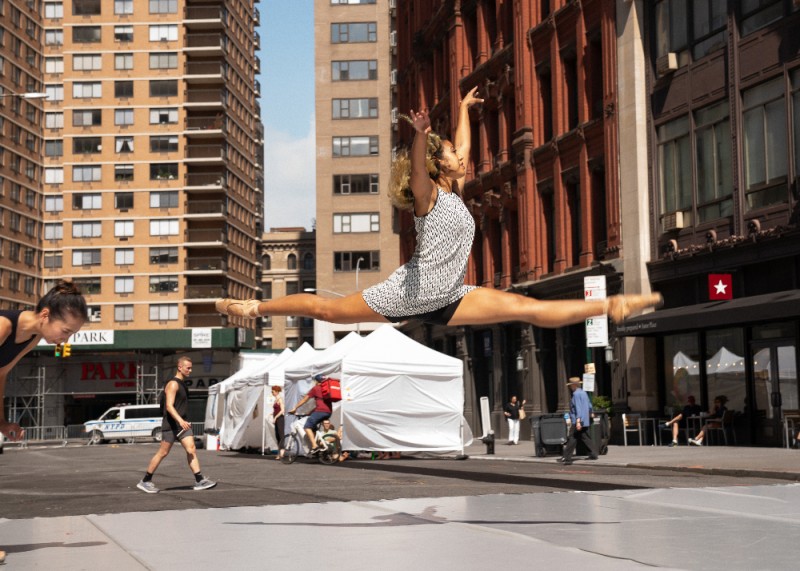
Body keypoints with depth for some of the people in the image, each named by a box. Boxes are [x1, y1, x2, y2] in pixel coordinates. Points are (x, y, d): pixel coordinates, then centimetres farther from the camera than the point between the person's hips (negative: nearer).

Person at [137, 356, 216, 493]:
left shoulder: (182, 384, 15)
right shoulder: (173, 384, -14)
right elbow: (169, 406, -24)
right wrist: (180, 420, -35)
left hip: (182, 424, 8)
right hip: (171, 424, -8)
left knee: (191, 450, -4)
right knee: (163, 453, -2)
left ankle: (199, 481, -9)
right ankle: (145, 481, 9)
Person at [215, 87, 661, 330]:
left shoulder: (455, 193, 14)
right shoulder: (427, 194, -8)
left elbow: (462, 149, 31)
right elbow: (418, 167, -33)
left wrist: (464, 108, 43)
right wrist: (421, 136, -52)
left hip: (448, 301, 6)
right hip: (409, 294, -6)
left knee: (527, 308, -2)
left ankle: (609, 308, -6)